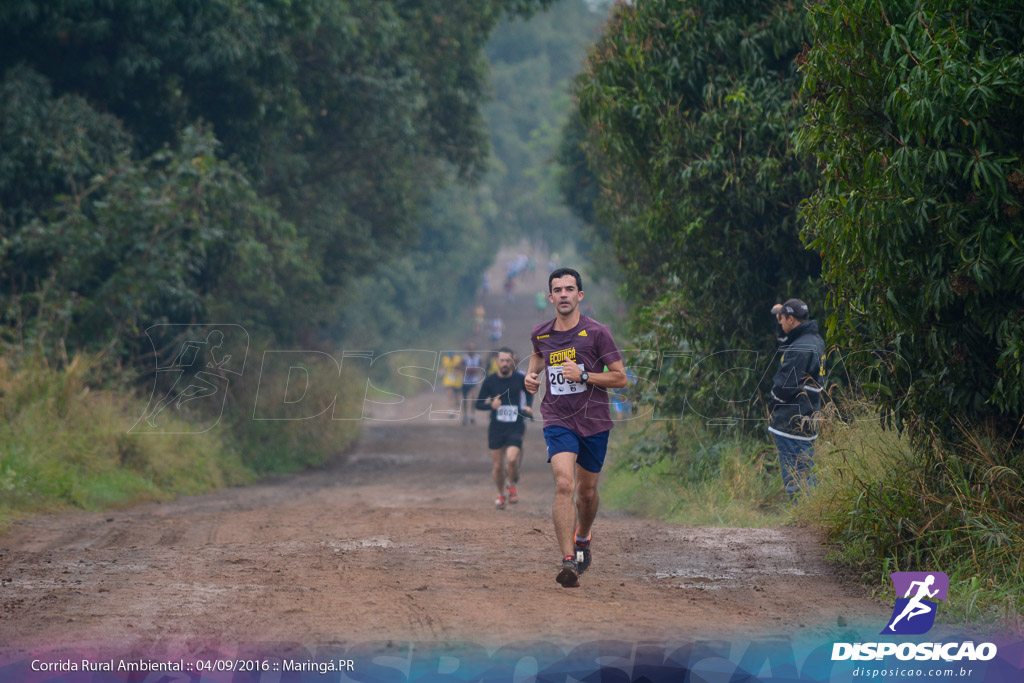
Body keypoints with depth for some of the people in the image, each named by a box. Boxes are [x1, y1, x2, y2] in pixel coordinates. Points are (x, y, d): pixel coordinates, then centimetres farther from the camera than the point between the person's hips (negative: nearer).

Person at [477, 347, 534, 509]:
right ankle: (501, 494, 30)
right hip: (496, 429, 1)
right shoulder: (490, 381, -2)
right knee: (498, 465, 5)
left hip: (516, 427, -1)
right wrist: (491, 405, -18)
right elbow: (479, 403, 1)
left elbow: (529, 391, 21)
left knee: (512, 459, -22)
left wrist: (529, 407, 6)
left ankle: (511, 485, 8)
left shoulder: (520, 379, -2)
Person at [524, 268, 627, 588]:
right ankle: (568, 561, -26)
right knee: (564, 484, -20)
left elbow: (620, 378, -5)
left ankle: (582, 540, 45)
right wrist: (531, 375, 9)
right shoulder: (540, 334, 3)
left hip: (594, 421, 0)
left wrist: (583, 375, -17)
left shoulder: (596, 332, -7)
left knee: (586, 491, 13)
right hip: (558, 420, 0)